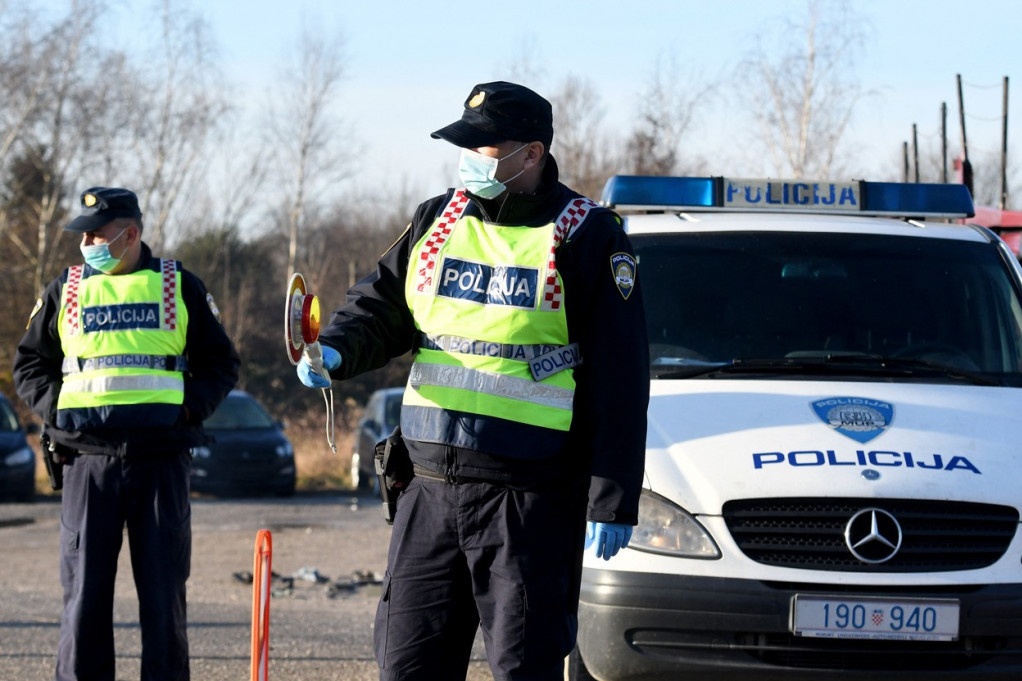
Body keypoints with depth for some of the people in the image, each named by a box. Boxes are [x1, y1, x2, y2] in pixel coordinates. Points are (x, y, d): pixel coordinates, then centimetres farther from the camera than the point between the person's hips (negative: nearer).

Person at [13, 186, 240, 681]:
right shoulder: (65, 291, 11)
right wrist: (54, 407, 1)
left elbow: (221, 363, 14)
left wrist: (190, 406, -3)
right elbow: (29, 363, 19)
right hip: (89, 459, 1)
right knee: (84, 587, -1)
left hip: (161, 459, -1)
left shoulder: (180, 287, 8)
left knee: (163, 587, 1)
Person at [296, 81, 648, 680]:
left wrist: (613, 500, -11)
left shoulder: (587, 236, -4)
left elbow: (619, 378, -6)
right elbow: (381, 306, 21)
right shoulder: (437, 220, 13)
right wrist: (335, 350, -4)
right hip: (431, 489, 6)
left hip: (532, 500, -6)